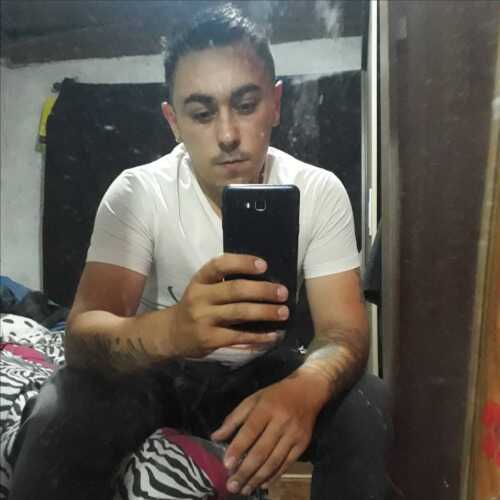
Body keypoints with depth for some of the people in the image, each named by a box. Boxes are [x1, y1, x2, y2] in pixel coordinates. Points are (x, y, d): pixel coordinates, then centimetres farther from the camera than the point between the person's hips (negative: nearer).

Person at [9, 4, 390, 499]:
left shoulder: (320, 192, -15)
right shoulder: (136, 192, -19)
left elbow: (345, 332, -18)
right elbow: (82, 334, -27)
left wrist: (304, 386, -42)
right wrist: (172, 330, -51)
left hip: (263, 368, 2)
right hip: (158, 371, -1)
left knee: (365, 408, -24)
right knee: (59, 416, -30)